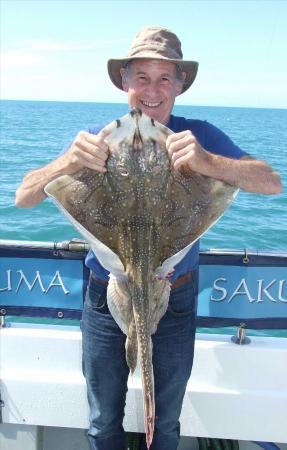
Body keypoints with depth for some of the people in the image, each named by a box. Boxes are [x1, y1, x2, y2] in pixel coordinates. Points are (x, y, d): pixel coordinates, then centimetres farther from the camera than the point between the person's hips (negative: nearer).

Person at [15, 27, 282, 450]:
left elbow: (272, 182, -20)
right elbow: (24, 197, -15)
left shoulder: (198, 136, -11)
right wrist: (69, 161, -36)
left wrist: (208, 162, -39)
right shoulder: (99, 140, -10)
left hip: (176, 300, 0)